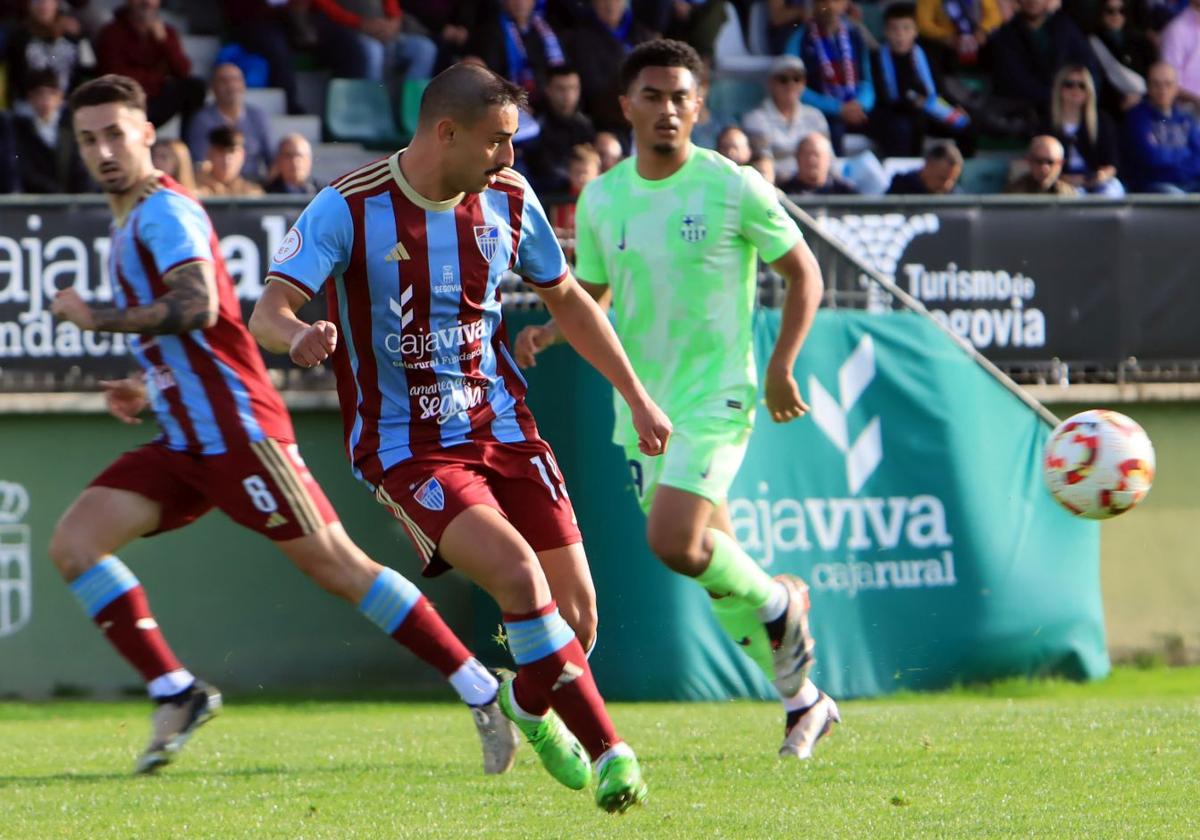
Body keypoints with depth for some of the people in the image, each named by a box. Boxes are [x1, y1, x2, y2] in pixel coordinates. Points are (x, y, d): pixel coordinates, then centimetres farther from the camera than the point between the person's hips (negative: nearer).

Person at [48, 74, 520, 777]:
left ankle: (484, 695, -3)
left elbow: (196, 308, -27)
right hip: (185, 441, 9)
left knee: (337, 566, -8)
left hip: (236, 429, -9)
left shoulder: (165, 211, -10)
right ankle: (177, 694, -2)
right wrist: (148, 389, 16)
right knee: (73, 545, -4)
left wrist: (96, 318, -16)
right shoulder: (132, 221, 20)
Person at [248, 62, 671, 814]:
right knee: (517, 573, -27)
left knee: (576, 608, -1)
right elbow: (268, 312, -20)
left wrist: (638, 398, 18)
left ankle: (531, 704, 34)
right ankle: (608, 751, -18)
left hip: (504, 429, 5)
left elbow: (567, 298, 17)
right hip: (406, 448, -5)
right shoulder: (349, 208, -14)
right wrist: (298, 337, -44)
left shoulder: (509, 200, 1)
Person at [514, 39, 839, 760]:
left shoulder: (734, 189, -9)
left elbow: (804, 273, 0)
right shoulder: (601, 200, 4)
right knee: (708, 556, 10)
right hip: (642, 403, 6)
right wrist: (549, 331, -5)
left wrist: (781, 367, -6)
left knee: (675, 542, -22)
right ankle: (803, 701, 25)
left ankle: (779, 602, 8)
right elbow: (592, 297, 16)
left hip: (715, 396, -6)